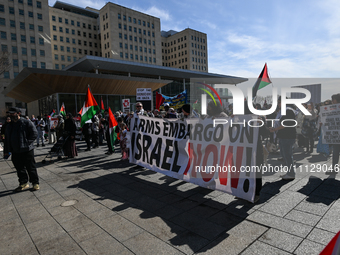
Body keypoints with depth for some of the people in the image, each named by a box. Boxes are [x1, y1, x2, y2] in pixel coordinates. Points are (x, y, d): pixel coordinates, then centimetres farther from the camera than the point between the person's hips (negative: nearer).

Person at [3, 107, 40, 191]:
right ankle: (24, 183, 24)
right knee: (20, 168, 11)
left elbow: (35, 134, -9)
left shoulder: (27, 123, -6)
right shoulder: (9, 126, 14)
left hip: (27, 150, -6)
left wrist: (27, 142, -16)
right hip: (15, 152, 6)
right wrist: (6, 151, 15)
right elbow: (7, 139, 19)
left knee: (31, 167, 0)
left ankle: (35, 183, 11)